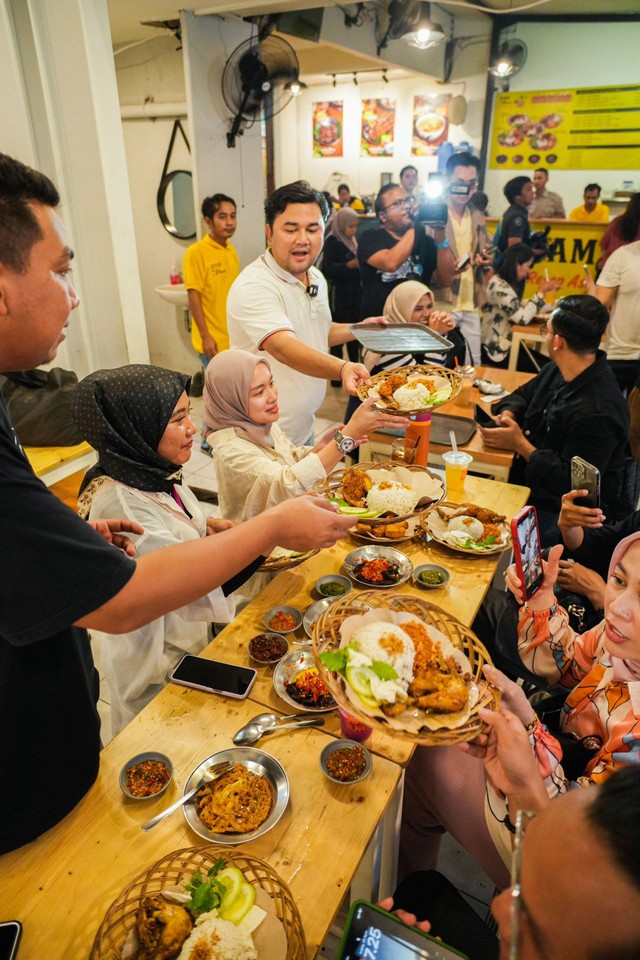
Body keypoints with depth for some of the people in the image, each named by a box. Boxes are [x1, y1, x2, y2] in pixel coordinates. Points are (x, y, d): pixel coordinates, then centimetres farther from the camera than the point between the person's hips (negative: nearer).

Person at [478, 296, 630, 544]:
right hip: (531, 492, 9)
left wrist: (520, 444, -18)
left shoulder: (597, 412, -27)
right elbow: (522, 394, 22)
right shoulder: (557, 371, 3)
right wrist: (507, 415, -2)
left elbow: (571, 484, -24)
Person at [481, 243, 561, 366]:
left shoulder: (508, 283, 12)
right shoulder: (499, 286, -20)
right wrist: (541, 292, -14)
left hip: (505, 345, 10)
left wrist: (544, 291, 17)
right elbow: (522, 318, -24)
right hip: (496, 351, -10)